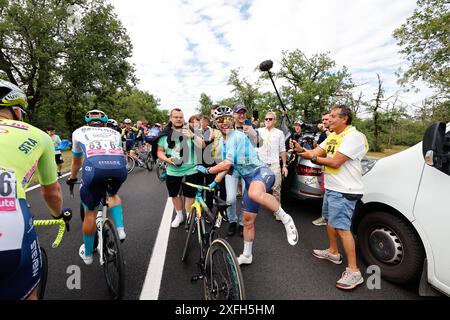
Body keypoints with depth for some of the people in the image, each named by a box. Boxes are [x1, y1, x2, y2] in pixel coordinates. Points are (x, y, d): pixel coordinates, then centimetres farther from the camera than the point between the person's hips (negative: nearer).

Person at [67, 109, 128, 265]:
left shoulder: (79, 132, 33)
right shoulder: (114, 132, 34)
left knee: (90, 212, 20)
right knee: (113, 194, 36)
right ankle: (120, 229, 19)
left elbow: (76, 160, 45)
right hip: (120, 166, 2)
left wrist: (72, 178, 63)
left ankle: (87, 254, 38)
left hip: (95, 166, -1)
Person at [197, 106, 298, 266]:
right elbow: (225, 166, 22)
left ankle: (286, 219, -21)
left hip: (261, 171, -8)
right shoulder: (222, 142, 14)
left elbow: (227, 164, -19)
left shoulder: (238, 136, -13)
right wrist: (214, 183, 15)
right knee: (247, 220, 13)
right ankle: (247, 256, 31)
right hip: (249, 179, 8)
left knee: (255, 193, -44)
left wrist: (207, 170, -7)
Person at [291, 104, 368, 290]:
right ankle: (333, 252, 39)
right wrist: (300, 149, -14)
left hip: (344, 191, -10)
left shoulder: (354, 136, -16)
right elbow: (316, 152, 4)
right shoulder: (332, 137, 13)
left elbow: (335, 162, -23)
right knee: (329, 219, 21)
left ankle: (354, 271, 3)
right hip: (330, 188, 10)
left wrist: (313, 158, -12)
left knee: (342, 228, -9)